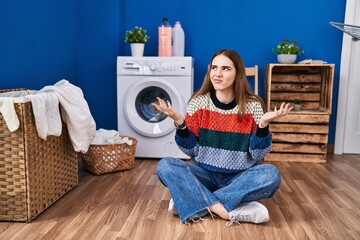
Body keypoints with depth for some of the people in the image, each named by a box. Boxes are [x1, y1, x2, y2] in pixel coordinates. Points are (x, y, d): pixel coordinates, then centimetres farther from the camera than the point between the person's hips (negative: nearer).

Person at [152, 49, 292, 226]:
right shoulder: (198, 102, -4)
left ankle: (194, 201, -23)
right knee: (165, 166, -24)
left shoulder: (252, 105, -7)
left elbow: (258, 154, -8)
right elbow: (191, 151, -5)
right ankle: (228, 211, -28)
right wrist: (179, 122, -20)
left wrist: (263, 123, -23)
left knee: (271, 174, -30)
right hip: (204, 174, 1)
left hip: (239, 177, 0)